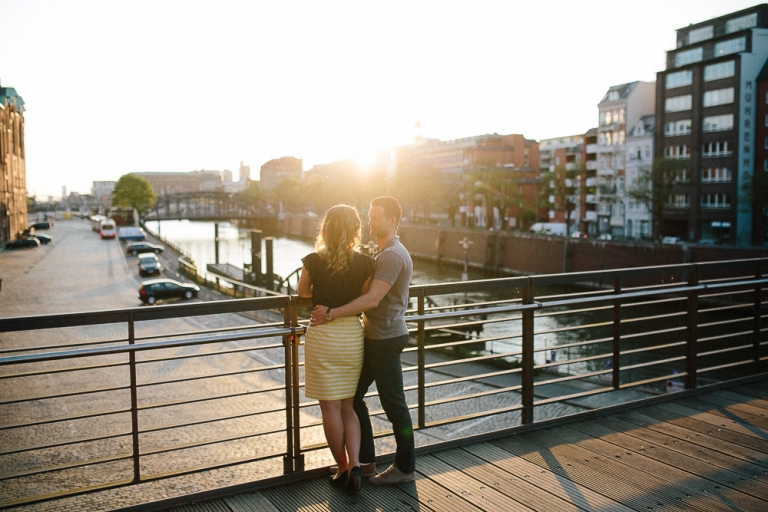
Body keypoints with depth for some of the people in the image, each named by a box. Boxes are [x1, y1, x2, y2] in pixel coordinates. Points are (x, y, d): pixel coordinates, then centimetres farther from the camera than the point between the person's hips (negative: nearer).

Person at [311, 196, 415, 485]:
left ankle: (405, 467, 17)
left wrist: (332, 313, -24)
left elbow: (372, 300, -26)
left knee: (393, 404, 2)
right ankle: (365, 461, 23)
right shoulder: (383, 252, 15)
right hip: (373, 337, 10)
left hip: (385, 339, -10)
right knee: (352, 395, 13)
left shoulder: (392, 255, -18)